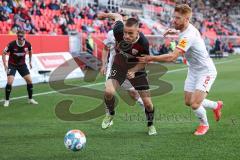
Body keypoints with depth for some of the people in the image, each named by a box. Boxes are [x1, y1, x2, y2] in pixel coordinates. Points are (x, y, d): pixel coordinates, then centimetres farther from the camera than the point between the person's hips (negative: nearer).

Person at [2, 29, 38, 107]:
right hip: (12, 65, -3)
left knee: (29, 81, -2)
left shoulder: (27, 44, -15)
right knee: (10, 82, -17)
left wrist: (30, 61, 10)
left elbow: (30, 51, 10)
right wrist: (5, 64, -21)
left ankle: (30, 99, 16)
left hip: (22, 64, 3)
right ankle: (7, 100, 1)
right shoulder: (12, 44, -24)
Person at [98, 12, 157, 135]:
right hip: (119, 66, 1)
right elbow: (118, 16, -6)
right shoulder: (118, 31, -29)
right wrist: (106, 15, 13)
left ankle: (151, 125, 28)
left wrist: (133, 71, -30)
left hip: (136, 68, -1)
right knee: (108, 91, -24)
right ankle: (110, 114, 8)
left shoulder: (143, 43, -32)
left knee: (147, 102, -3)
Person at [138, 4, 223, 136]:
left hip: (205, 72, -9)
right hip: (194, 71, 9)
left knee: (195, 104, -16)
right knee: (188, 102, 11)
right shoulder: (187, 28, -3)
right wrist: (176, 32, 12)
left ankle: (204, 124, 16)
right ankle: (216, 105, 37)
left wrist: (150, 58, -34)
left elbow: (172, 57, -39)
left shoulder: (188, 36, -32)